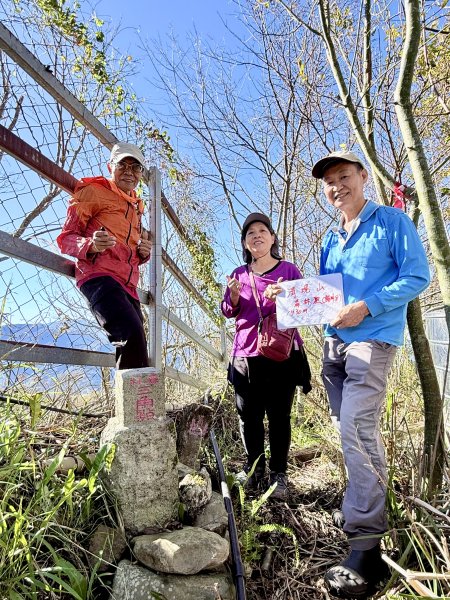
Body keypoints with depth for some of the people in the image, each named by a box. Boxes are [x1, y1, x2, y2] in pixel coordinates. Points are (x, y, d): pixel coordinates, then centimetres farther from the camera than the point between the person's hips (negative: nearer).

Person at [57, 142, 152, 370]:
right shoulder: (94, 191, 8)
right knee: (133, 336, -28)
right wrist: (91, 245, -20)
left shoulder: (135, 206, 29)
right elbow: (66, 238, 3)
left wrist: (143, 252, 9)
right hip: (100, 276, -7)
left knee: (131, 351, 0)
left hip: (127, 285, 7)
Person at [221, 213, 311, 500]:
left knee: (279, 415, 3)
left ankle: (279, 473, 17)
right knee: (249, 416, 5)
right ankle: (254, 468, 23)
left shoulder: (289, 270, 6)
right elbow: (229, 312, 8)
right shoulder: (239, 274, 13)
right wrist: (234, 296, -13)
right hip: (246, 355, 2)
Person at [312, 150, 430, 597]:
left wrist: (366, 307, -19)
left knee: (356, 430, -16)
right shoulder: (331, 239, 18)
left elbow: (418, 276, -9)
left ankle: (366, 547, -6)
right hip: (334, 342, 7)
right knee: (350, 430, 13)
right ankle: (366, 505, 33)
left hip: (372, 340, -7)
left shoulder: (392, 222, -1)